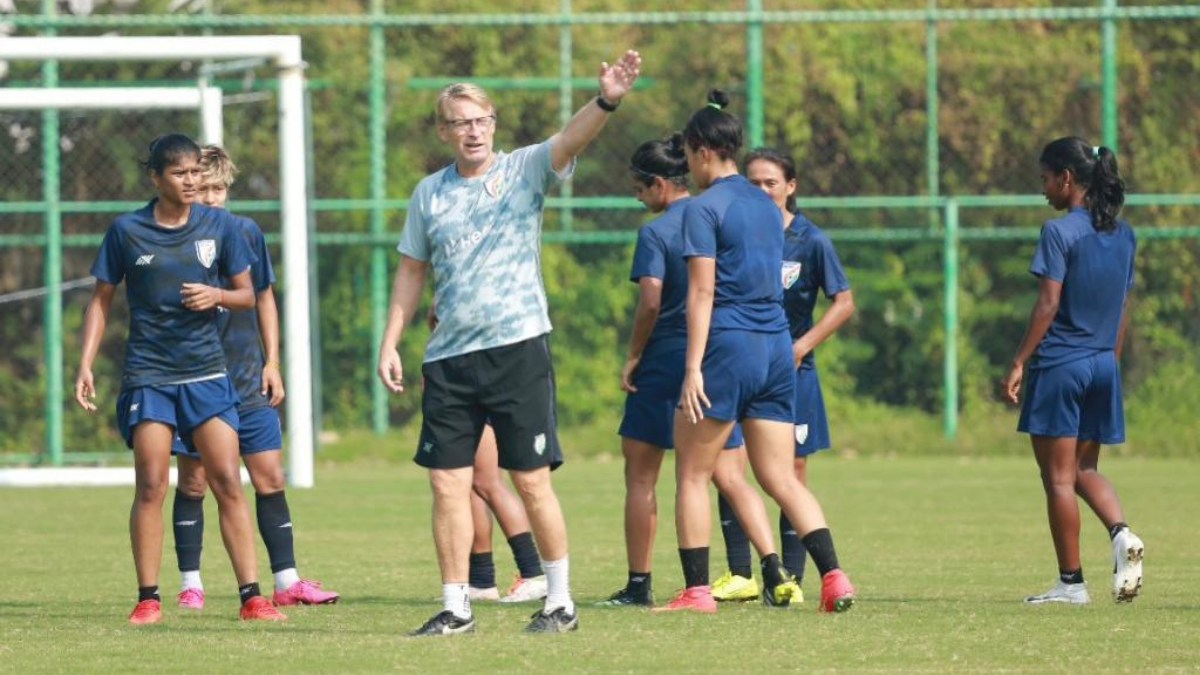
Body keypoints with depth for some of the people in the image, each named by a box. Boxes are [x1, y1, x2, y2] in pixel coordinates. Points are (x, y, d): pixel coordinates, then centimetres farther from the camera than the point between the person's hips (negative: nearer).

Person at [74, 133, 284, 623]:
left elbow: (247, 295, 12)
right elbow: (101, 300, 8)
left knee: (227, 481, -5)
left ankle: (251, 596, -3)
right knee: (150, 486, -5)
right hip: (148, 375, -1)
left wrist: (217, 295, -11)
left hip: (205, 370, 1)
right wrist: (86, 363, -1)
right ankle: (148, 598, 2)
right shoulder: (126, 231, 0)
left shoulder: (219, 226, 4)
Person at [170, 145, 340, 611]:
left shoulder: (246, 233, 4)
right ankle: (190, 585, 9)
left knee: (270, 479, 2)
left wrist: (272, 363, 9)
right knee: (192, 482, 1)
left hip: (248, 380, 3)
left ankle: (287, 581, 7)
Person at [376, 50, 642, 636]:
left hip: (517, 347, -4)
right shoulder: (429, 193, 10)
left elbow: (571, 138, -19)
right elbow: (411, 272, 17)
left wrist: (606, 101, -38)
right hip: (449, 358, 4)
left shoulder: (524, 169, 0)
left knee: (531, 480, -2)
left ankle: (560, 602, 8)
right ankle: (456, 607, 8)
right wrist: (389, 343, 10)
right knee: (447, 483, 1)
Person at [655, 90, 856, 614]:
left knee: (692, 475, 4)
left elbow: (702, 292, -13)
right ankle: (832, 576, -8)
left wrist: (693, 367, -15)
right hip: (776, 348, 7)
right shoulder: (766, 206, 15)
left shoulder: (704, 208, -8)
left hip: (728, 345, -7)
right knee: (780, 477, 7)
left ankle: (696, 590, 2)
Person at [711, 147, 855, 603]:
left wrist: (801, 346, -11)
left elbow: (843, 303, -2)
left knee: (791, 476, 3)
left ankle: (791, 578, 11)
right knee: (725, 469, -9)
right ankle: (739, 575, -1)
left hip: (791, 371, -2)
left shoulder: (811, 241, -5)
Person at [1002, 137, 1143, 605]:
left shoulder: (1059, 232, -12)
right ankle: (1120, 532, -9)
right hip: (1103, 365, 7)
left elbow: (1048, 306, -16)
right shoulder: (1122, 235, 8)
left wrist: (1018, 364, -12)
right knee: (1084, 469, 18)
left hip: (1059, 364, -7)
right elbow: (1122, 310, 13)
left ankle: (1071, 582, 3)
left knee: (1059, 477, 1)